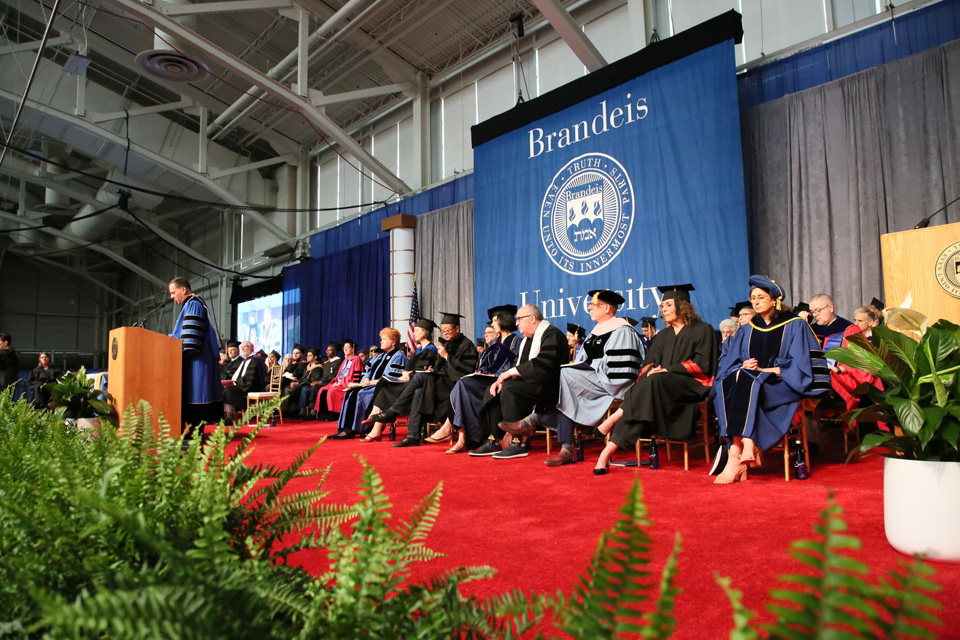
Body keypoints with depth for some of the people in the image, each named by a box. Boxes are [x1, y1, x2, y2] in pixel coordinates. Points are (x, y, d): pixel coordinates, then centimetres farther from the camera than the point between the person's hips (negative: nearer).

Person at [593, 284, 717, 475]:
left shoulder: (703, 330, 7)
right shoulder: (662, 336, 24)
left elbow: (703, 363, -5)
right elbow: (649, 362, 16)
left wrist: (669, 369, -15)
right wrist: (650, 370, -11)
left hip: (691, 385, -5)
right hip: (663, 387, 5)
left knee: (655, 381, -38)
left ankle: (613, 419, -37)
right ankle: (608, 451, -43)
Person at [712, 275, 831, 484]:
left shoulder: (794, 325, 8)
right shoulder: (747, 330, 20)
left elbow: (800, 364, -3)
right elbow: (728, 362, 13)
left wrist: (766, 370, -14)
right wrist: (742, 367, -10)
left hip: (783, 385, -4)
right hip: (749, 379, 4)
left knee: (747, 383, -36)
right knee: (728, 384, -32)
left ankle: (735, 457, -41)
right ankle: (747, 447, -43)